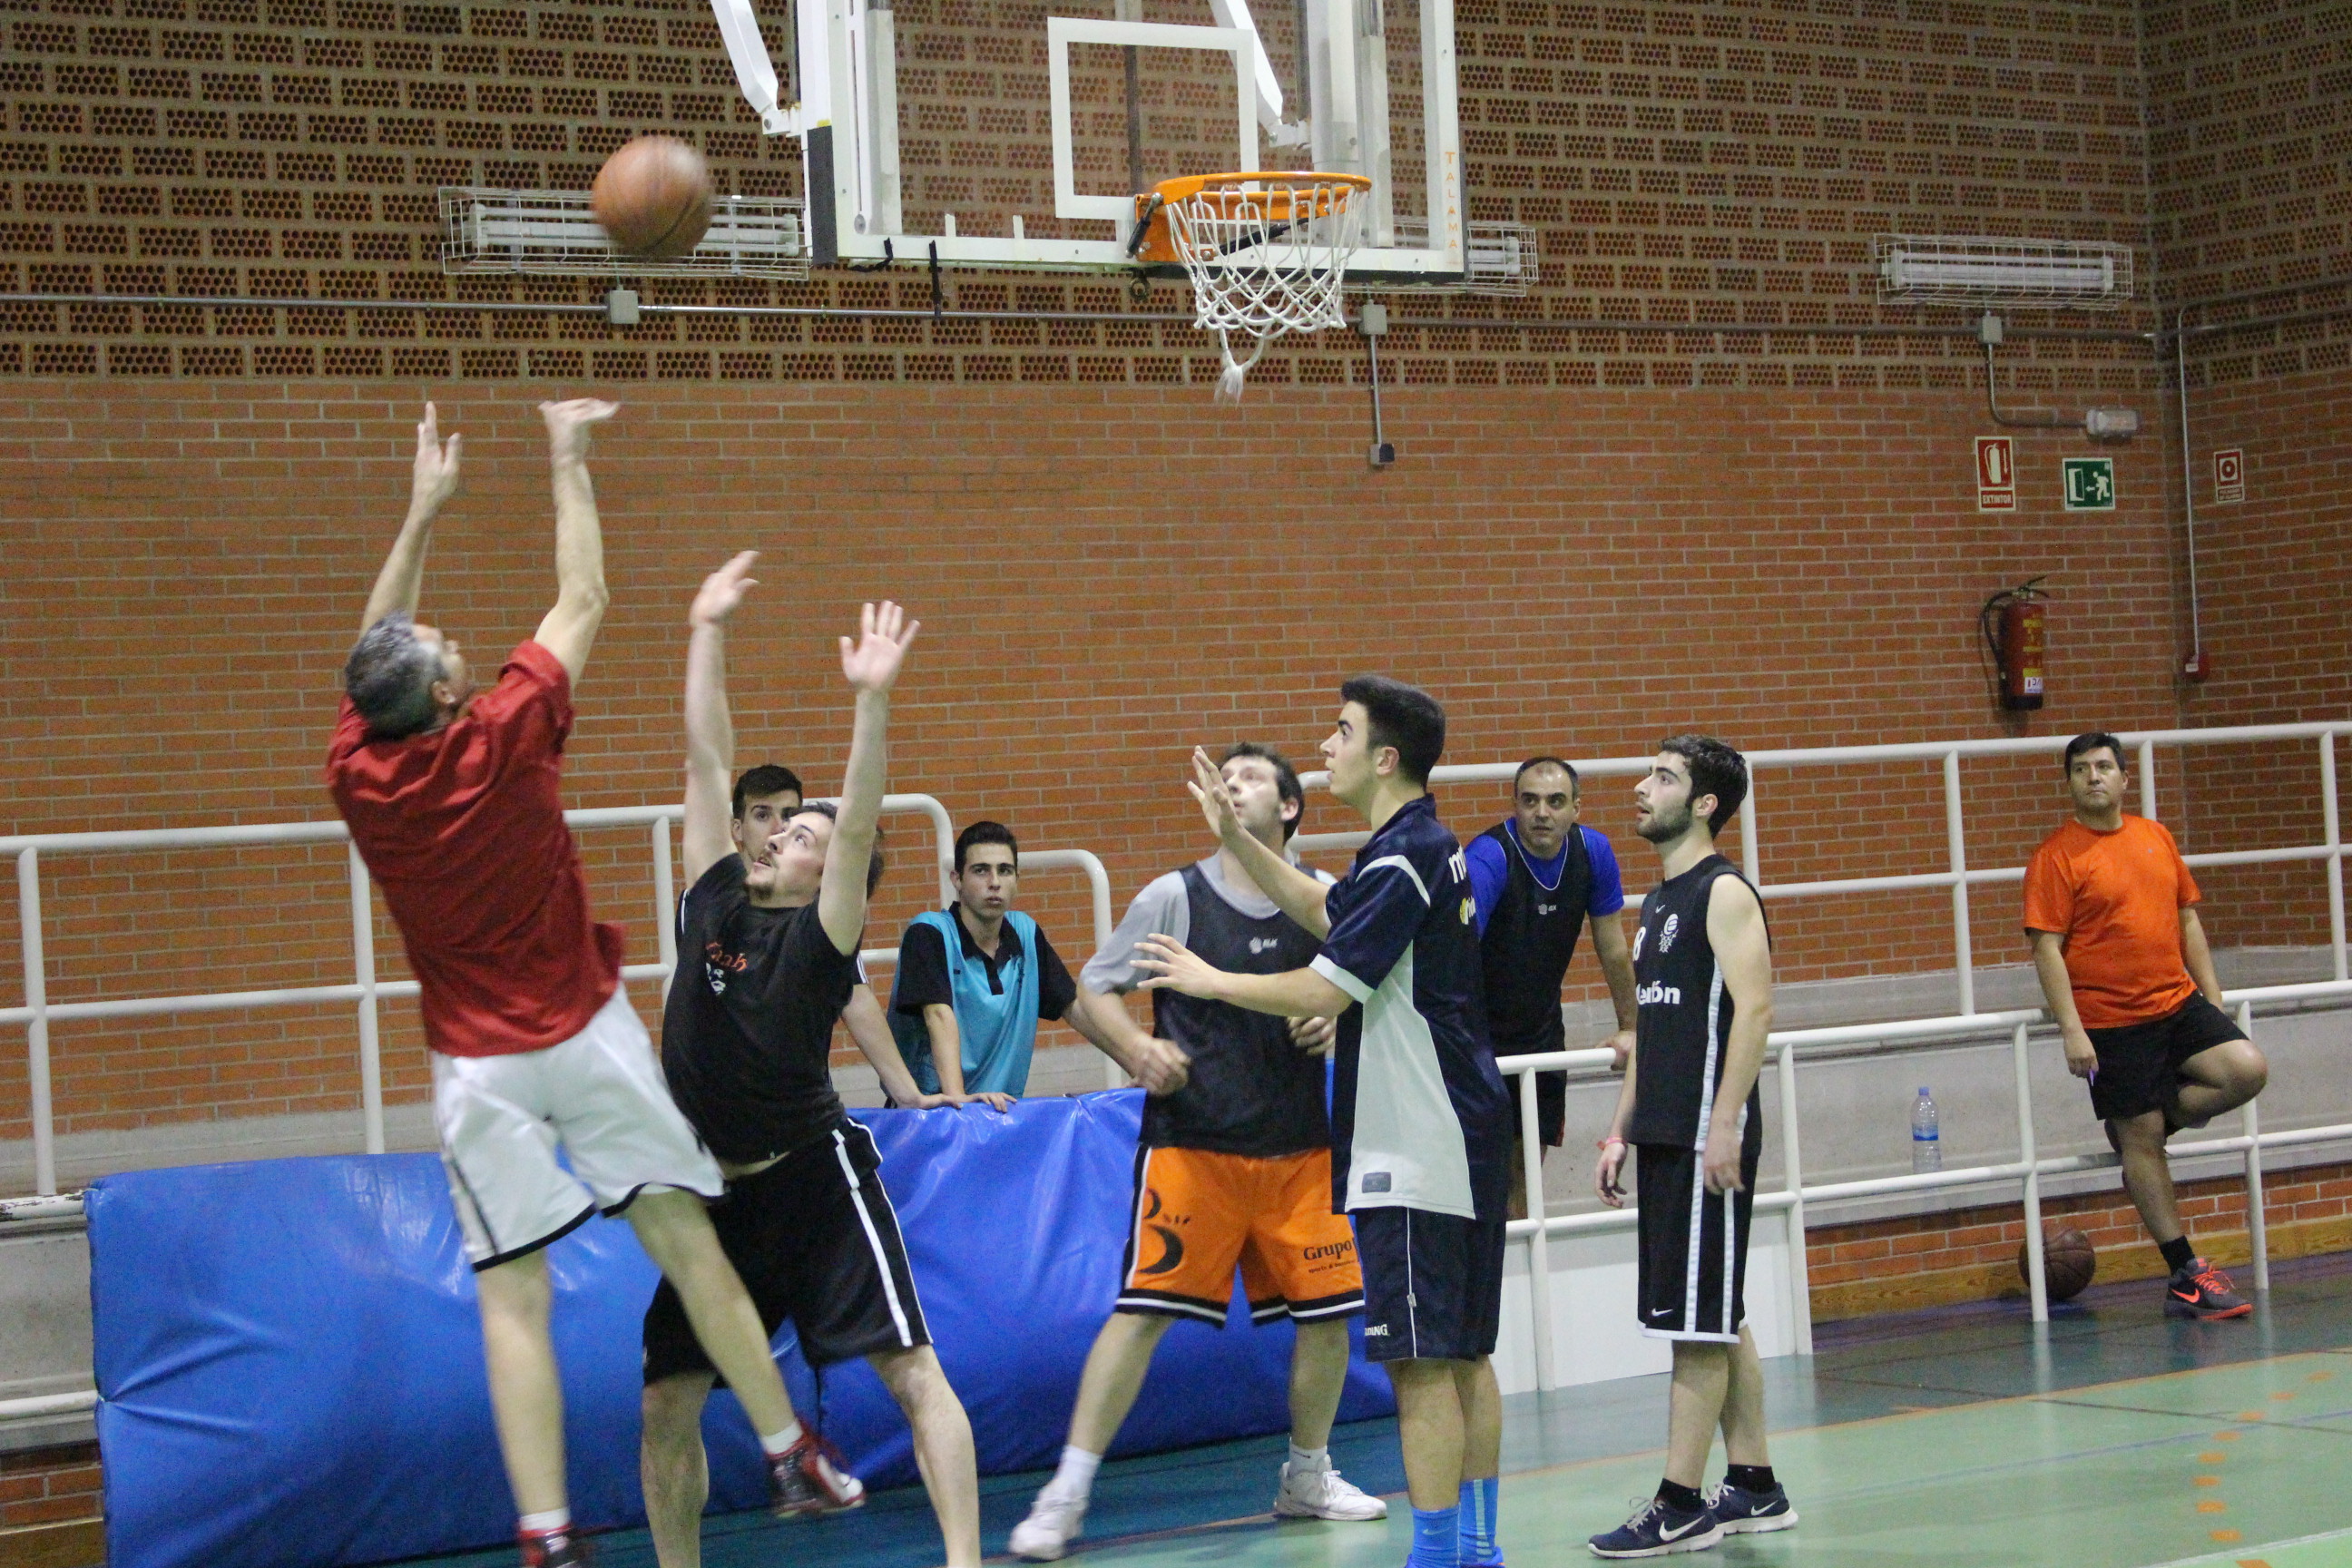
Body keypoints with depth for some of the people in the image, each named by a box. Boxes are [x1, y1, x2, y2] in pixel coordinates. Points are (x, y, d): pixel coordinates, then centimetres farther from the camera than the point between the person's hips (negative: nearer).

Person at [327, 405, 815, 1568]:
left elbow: (374, 645, 15)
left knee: (512, 1299, -1)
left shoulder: (357, 773, -5)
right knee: (685, 1239, 4)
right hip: (586, 1034, -2)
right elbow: (582, 602, 1)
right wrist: (567, 464, 11)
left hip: (477, 1067, 2)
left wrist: (423, 511, 21)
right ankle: (787, 1453, 8)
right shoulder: (501, 742, -12)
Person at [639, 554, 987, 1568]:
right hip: (718, 1188, 6)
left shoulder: (820, 938, -7)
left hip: (813, 1173, -6)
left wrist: (871, 700, -33)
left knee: (913, 1371, -9)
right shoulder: (714, 901, 6)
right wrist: (707, 636, 10)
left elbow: (858, 822, -23)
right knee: (666, 1404, 4)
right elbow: (707, 761, 9)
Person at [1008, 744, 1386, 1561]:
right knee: (1143, 1307, -9)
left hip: (1298, 1142, 3)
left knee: (1328, 1309, 5)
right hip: (1191, 1143, -3)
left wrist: (1334, 1023, -5)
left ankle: (1307, 1476, 26)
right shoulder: (1176, 896, -2)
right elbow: (1093, 986, 2)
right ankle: (1067, 1493, -5)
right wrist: (1137, 1049, -16)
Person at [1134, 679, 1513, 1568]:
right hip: (1460, 1143, 10)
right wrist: (1235, 837, 24)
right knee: (1462, 1354, 13)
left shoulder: (1403, 861, -17)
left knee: (1421, 1361, -8)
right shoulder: (1426, 849, 14)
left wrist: (1208, 980, -5)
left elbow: (1320, 993, -19)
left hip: (1413, 1153, -10)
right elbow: (1323, 911, 31)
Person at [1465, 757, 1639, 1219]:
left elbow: (1613, 950, 6)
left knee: (1526, 1165, 10)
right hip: (1480, 1034, -5)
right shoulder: (1489, 858, -25)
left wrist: (1628, 1028, 12)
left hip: (1542, 1031, 5)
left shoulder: (1592, 852, -8)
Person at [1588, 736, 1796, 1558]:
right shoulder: (1658, 902, 18)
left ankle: (1679, 1507, -5)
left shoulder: (1724, 892, -9)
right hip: (1664, 1136, 9)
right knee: (1717, 1321, 12)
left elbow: (1753, 1009, -18)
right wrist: (1622, 1132, 19)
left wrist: (1724, 1126, -23)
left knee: (1698, 1322, -7)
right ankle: (1754, 1489, 18)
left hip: (1708, 1135, -9)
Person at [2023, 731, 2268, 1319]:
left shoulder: (2156, 837, 10)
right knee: (2143, 1143, -2)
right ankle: (2184, 1275, 6)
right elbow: (2047, 947, -10)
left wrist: (2212, 997, 10)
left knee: (2248, 1070, -14)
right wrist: (2071, 1030, -16)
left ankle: (2149, 1122, 10)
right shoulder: (2056, 856, -7)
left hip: (2178, 1002, 5)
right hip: (2110, 1020, -5)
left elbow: (2188, 920, 16)